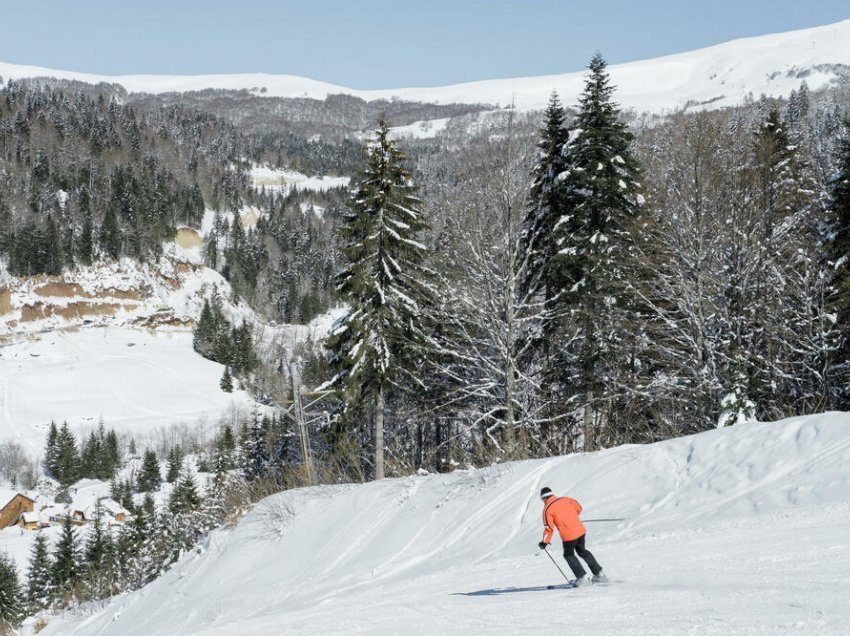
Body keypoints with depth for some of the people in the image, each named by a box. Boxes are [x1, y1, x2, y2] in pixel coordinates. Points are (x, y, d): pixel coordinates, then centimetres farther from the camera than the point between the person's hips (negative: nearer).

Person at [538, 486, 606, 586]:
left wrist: (545, 542, 0)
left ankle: (582, 576, 11)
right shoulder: (564, 499, 7)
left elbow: (549, 528, -11)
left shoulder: (547, 509, -8)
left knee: (569, 555, 18)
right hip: (580, 530, 6)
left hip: (568, 536, -6)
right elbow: (578, 508, 17)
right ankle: (599, 573, 27)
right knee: (582, 551, 25)